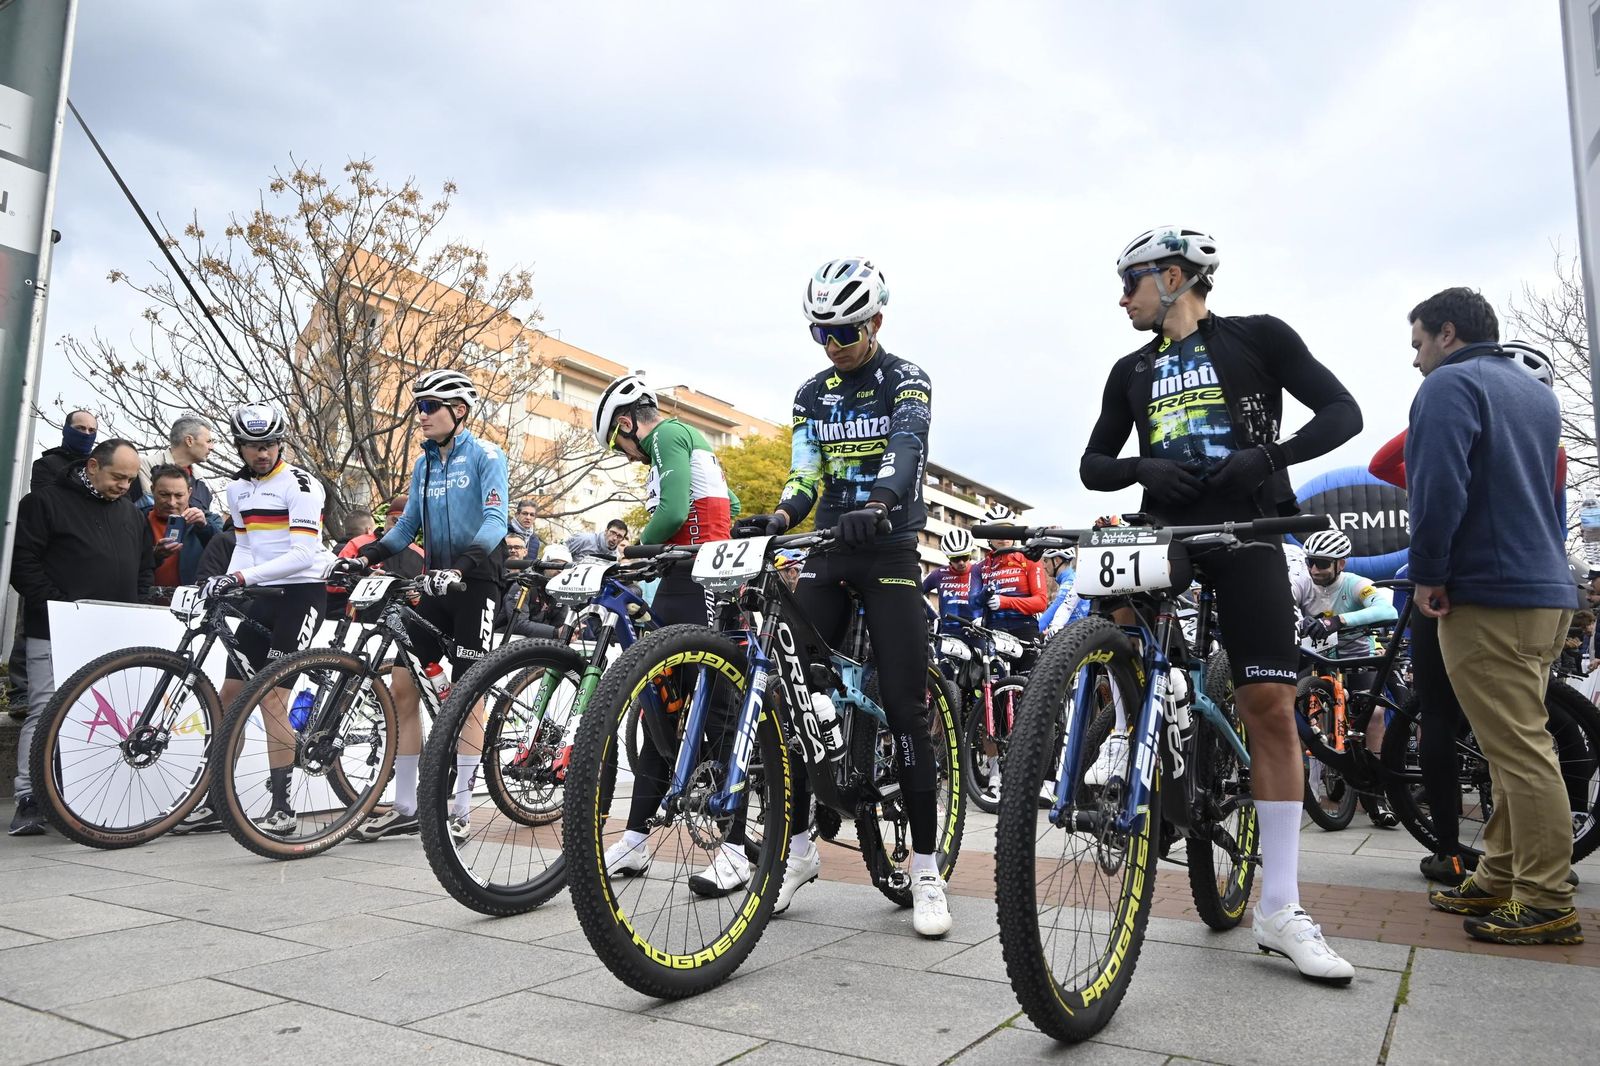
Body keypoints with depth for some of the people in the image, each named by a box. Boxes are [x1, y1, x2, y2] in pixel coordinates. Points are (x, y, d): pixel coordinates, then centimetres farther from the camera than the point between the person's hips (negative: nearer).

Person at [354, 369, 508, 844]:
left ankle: (459, 811, 6)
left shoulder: (485, 456, -5)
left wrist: (467, 561, -34)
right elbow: (408, 525, 13)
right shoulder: (424, 464, 14)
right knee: (402, 686, 2)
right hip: (436, 583, 7)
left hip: (475, 582, -6)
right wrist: (368, 554, -4)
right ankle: (404, 807, 12)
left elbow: (495, 520, -17)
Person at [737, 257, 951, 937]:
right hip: (828, 550, 5)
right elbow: (804, 474, 2)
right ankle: (797, 846, 12)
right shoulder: (812, 396, 12)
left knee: (905, 706, -7)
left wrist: (877, 504, -43)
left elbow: (906, 445, -22)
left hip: (890, 551, -4)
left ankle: (925, 869, 4)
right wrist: (779, 517, -21)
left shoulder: (906, 381, -2)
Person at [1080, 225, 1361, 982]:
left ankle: (1280, 907, -1)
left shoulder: (1257, 337, 5)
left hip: (1245, 533, -4)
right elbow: (1093, 465, 11)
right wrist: (1142, 469, -11)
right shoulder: (1132, 371, 16)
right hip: (1164, 531, 4)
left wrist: (1269, 455, -18)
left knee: (1269, 704, -7)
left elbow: (1343, 413, -1)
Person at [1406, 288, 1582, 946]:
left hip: (1489, 597, -10)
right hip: (1547, 589, 10)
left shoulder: (1450, 385, -8)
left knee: (1519, 749, -6)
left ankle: (1546, 904, -1)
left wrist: (1426, 573, -12)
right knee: (1518, 745, 13)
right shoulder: (1537, 393, 21)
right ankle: (1501, 879, 21)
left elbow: (1440, 486, -21)